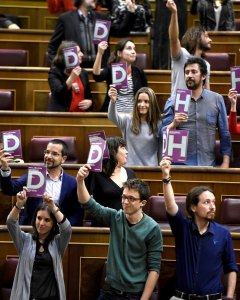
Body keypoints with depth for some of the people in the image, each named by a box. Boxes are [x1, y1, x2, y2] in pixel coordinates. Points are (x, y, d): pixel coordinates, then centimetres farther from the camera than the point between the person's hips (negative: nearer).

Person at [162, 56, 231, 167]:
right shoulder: (173, 101, 3)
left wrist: (226, 162, 1)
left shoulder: (217, 99, 5)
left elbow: (224, 134, 6)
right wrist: (174, 124, -18)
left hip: (208, 164, 1)